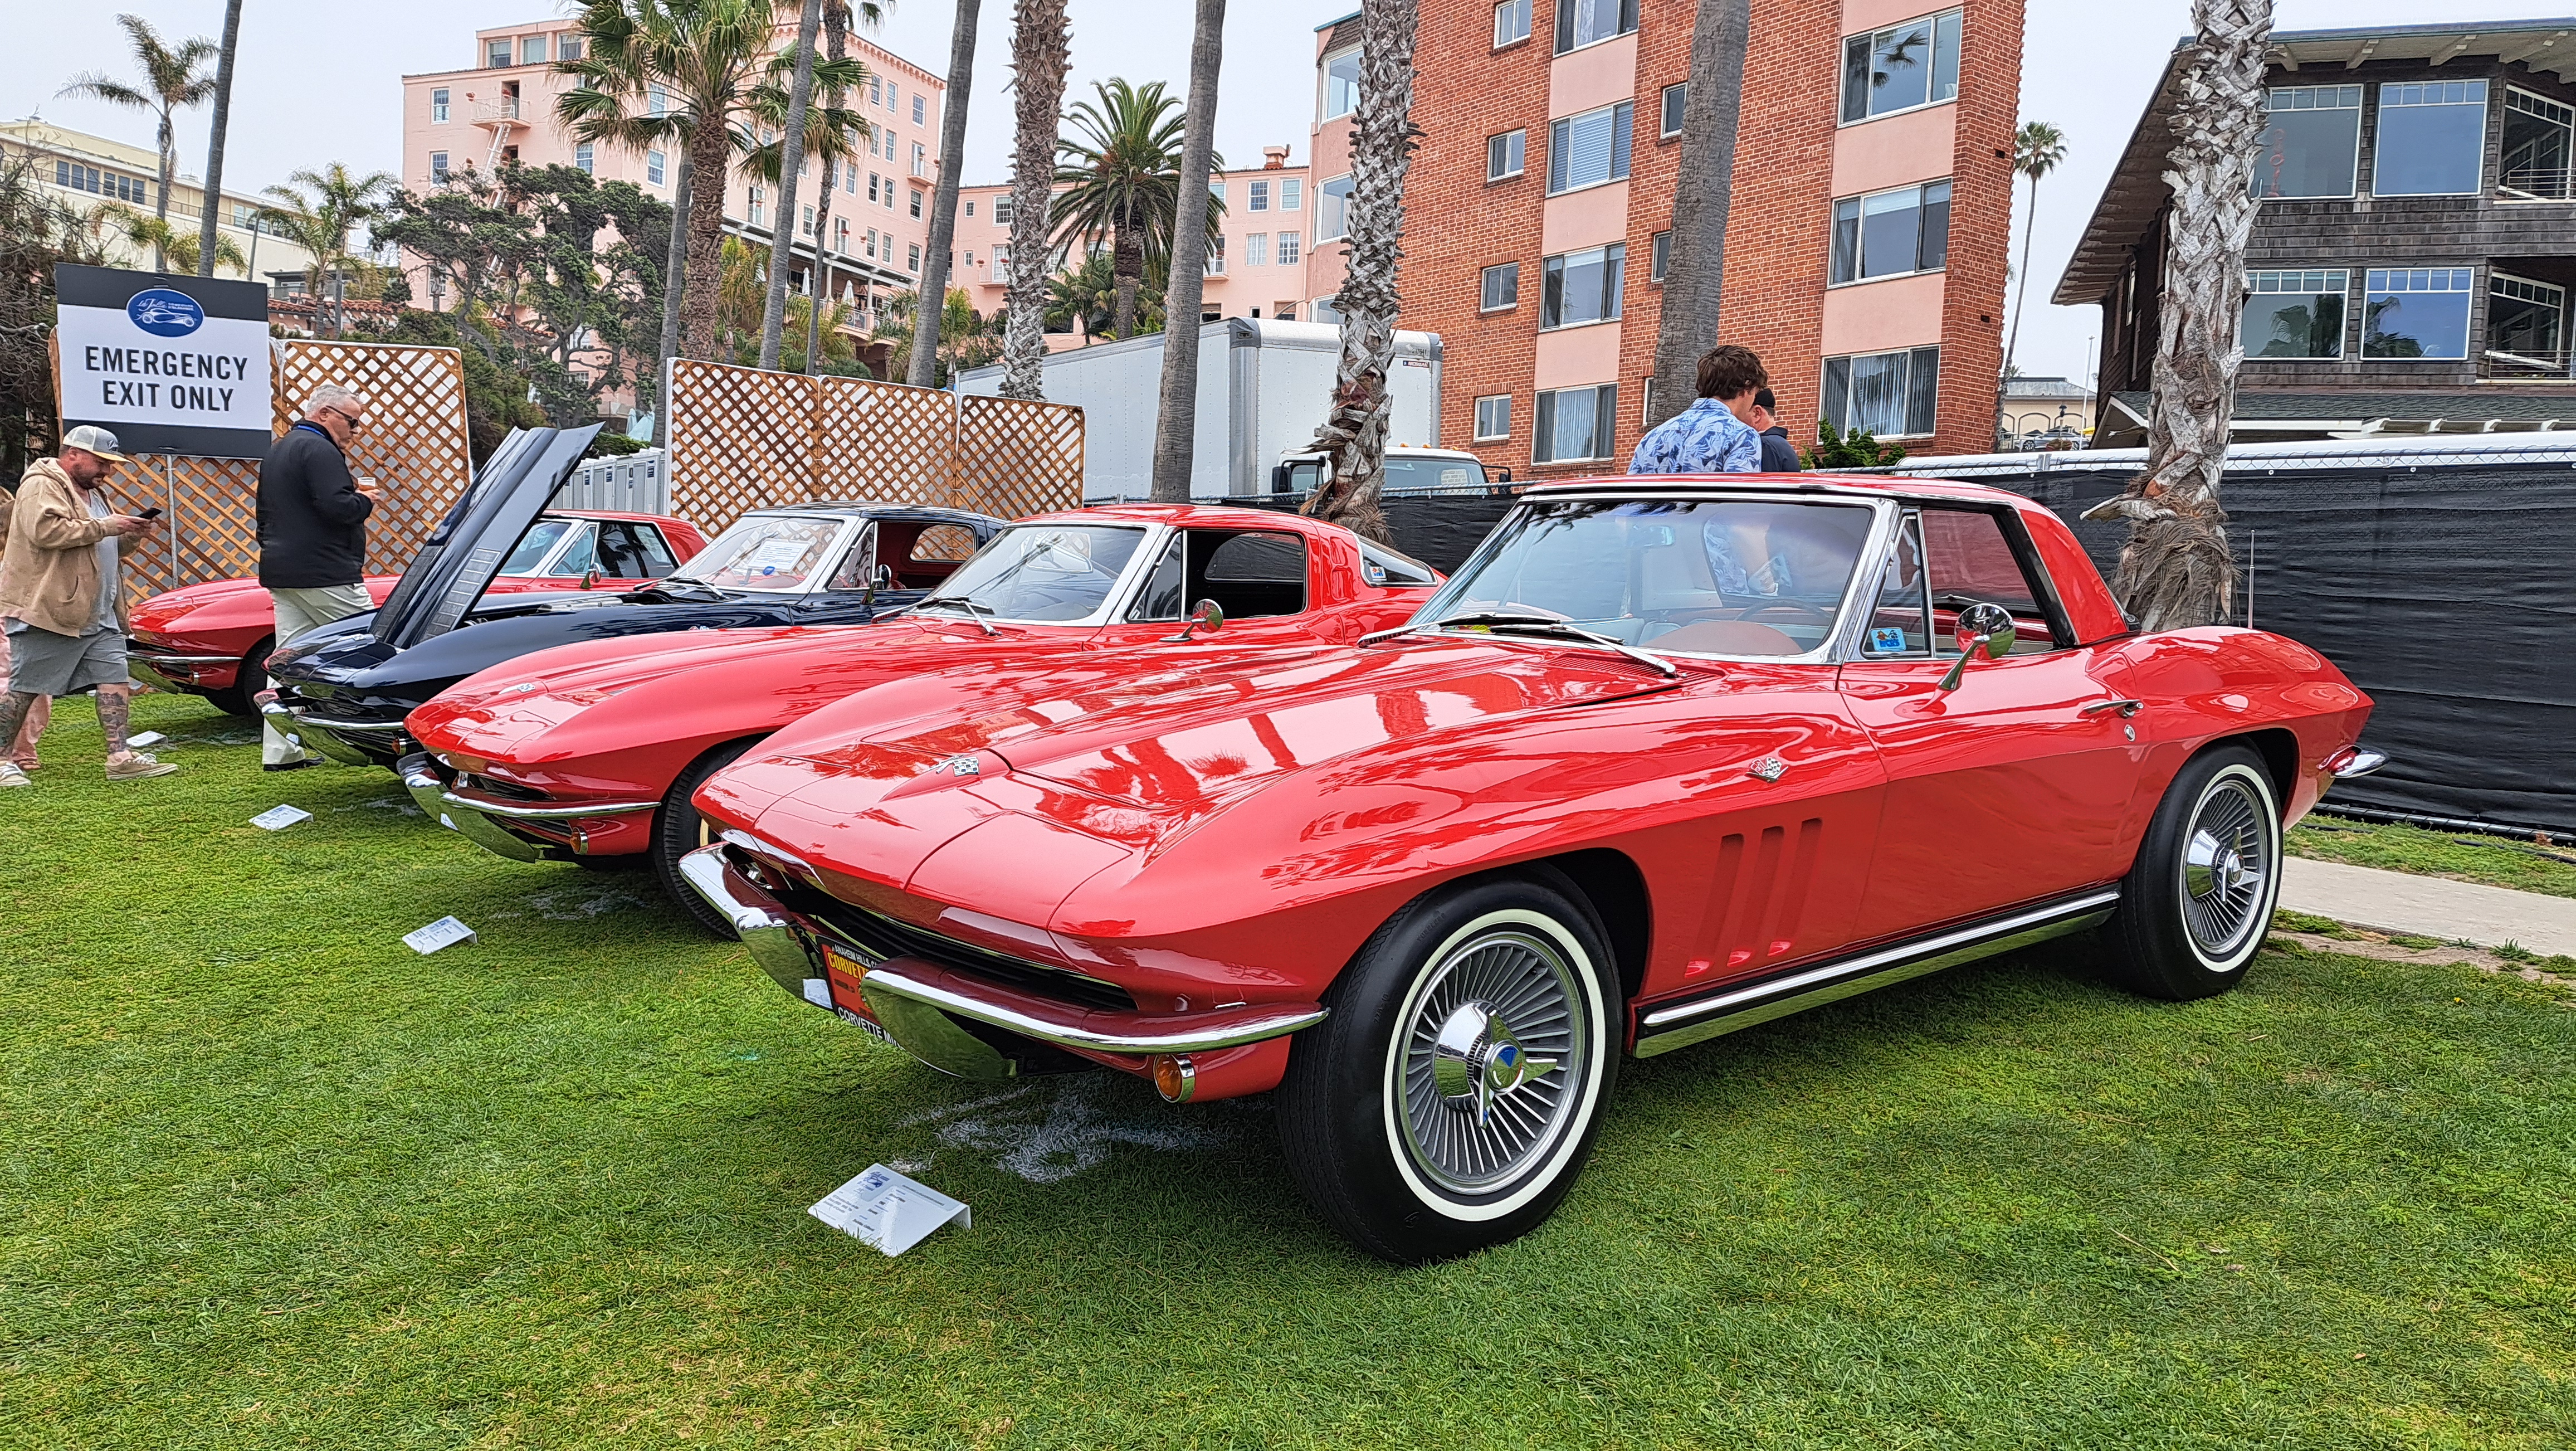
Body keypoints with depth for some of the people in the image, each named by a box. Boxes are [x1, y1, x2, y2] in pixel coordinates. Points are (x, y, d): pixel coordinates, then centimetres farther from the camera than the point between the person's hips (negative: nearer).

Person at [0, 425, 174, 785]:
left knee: (115, 680, -1)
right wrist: (105, 526, -19)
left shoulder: (91, 492, 23)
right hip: (48, 610, -9)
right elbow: (46, 531, -25)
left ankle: (120, 757, -2)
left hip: (99, 614, 9)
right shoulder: (42, 484, -8)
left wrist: (127, 537, 11)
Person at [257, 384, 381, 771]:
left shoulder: (279, 449, 20)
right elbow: (337, 507, -25)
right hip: (322, 576, -10)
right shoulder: (319, 450, -13)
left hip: (281, 573, 10)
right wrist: (365, 500, -4)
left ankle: (279, 750, 7)